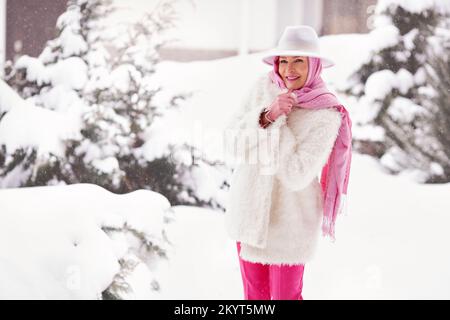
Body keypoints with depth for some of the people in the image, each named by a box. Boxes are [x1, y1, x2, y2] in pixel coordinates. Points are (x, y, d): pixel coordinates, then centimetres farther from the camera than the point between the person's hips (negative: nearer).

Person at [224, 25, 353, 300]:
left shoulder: (326, 115, -19)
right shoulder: (264, 87, -6)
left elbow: (296, 176, -24)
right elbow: (235, 137, -8)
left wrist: (277, 121, -21)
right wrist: (268, 114, -23)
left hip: (288, 219, -4)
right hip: (249, 207, 5)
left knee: (285, 296, 5)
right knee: (255, 293, 18)